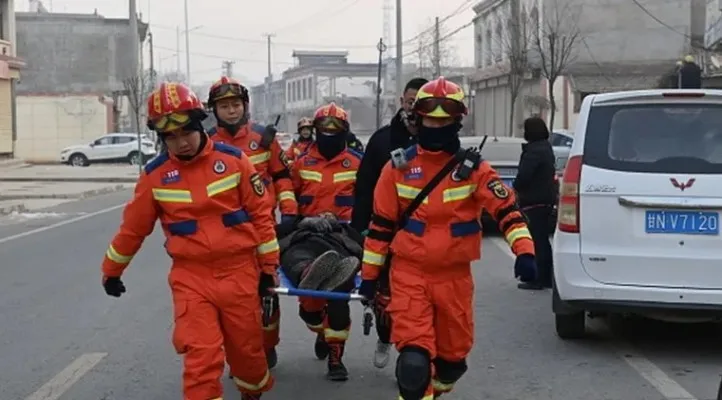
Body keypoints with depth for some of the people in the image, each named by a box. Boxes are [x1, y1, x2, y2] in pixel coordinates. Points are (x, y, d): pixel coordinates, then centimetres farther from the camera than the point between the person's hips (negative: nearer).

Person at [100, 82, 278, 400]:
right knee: (201, 357, -10)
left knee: (247, 348, 14)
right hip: (191, 277, 0)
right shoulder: (155, 174, -2)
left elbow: (260, 213, 1)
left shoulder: (233, 159, -4)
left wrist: (269, 266, 3)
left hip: (239, 271, 0)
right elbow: (133, 227, 9)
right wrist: (111, 271, 19)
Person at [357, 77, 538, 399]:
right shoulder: (398, 167, 0)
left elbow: (506, 209, -12)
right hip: (409, 274, -1)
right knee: (414, 358, -13)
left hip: (454, 276, 1)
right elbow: (381, 224, 6)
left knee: (453, 354, 16)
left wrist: (524, 251, -28)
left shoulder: (473, 168, -3)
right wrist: (369, 273, 7)